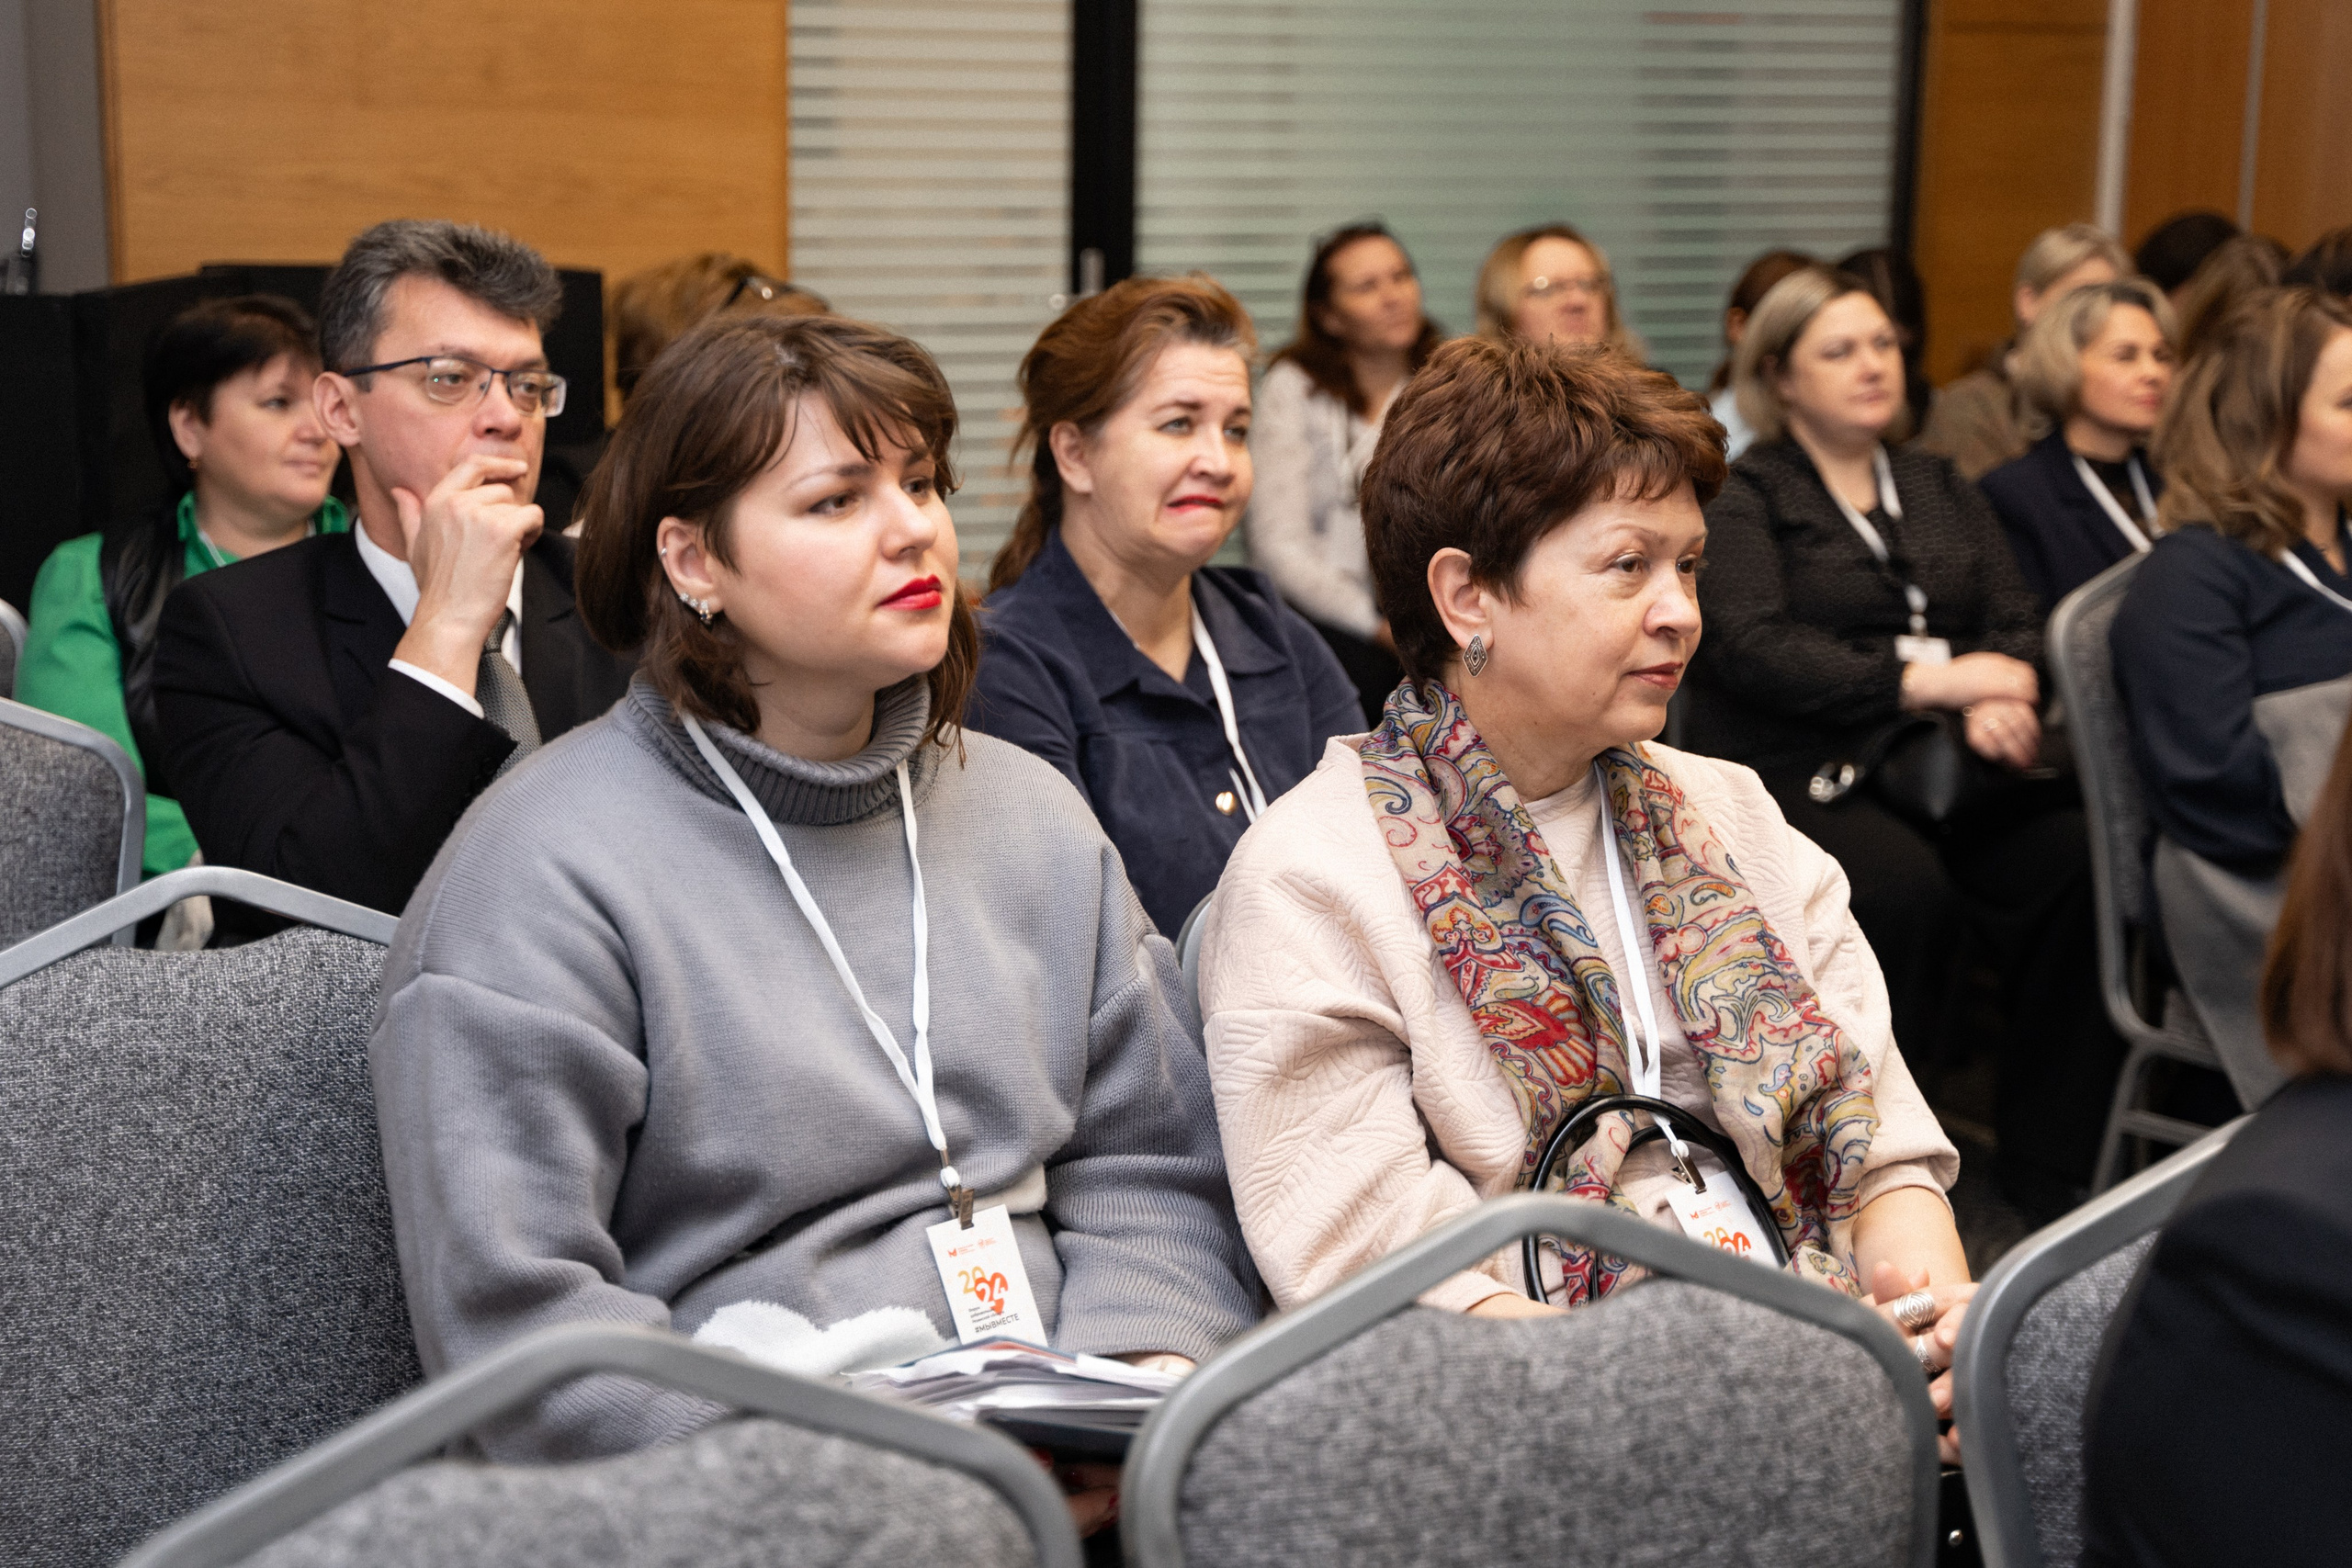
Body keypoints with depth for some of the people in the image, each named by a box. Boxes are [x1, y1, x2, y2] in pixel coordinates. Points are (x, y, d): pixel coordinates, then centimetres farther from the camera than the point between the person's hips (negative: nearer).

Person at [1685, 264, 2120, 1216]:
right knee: (1907, 886, -35)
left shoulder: (1941, 488, 24)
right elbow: (1752, 648, -11)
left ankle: (2051, 1163, -15)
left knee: (2079, 855, -24)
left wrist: (2002, 701, -11)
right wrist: (1925, 679, -14)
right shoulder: (1743, 497, 5)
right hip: (1797, 774, -5)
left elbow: (2016, 619, 13)